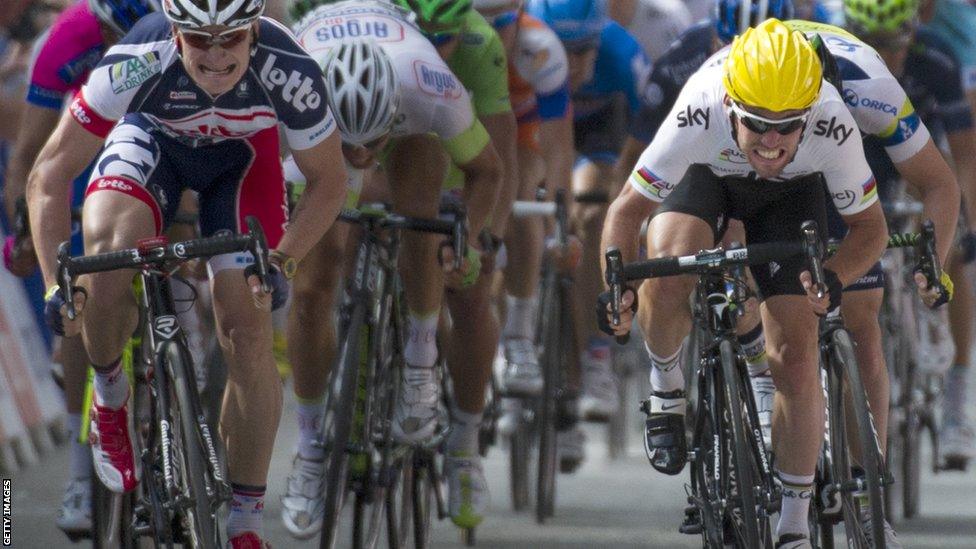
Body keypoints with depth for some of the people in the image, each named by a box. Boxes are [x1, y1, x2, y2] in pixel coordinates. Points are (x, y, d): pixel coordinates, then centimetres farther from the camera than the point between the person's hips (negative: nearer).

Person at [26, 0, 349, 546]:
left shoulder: (288, 72, -36)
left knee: (249, 334, -10)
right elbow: (50, 176, -29)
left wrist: (281, 261, -31)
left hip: (242, 153, 1)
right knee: (107, 255, -31)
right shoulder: (136, 66, -39)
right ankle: (110, 396, -1)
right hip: (152, 138, -1)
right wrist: (57, 283, -38)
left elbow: (329, 182, -18)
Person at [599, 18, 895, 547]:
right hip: (708, 175, 0)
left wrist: (833, 278, -40)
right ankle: (666, 384, -1)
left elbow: (870, 225, -21)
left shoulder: (833, 126, -37)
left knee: (795, 361, -10)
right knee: (667, 270, -33)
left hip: (791, 192, 0)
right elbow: (628, 208, -25)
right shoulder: (696, 120, -40)